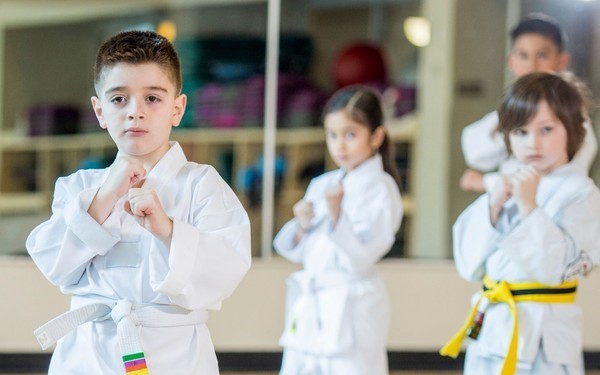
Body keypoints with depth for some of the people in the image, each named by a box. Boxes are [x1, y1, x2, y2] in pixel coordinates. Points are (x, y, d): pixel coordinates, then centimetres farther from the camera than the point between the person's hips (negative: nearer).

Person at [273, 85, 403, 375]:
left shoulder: (381, 190, -9)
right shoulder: (321, 185, 10)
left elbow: (361, 258, -16)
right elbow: (296, 251, 13)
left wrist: (336, 214, -27)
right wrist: (301, 225, -7)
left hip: (351, 311, -7)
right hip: (309, 307, 7)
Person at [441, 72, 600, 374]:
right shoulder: (507, 187, 12)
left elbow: (555, 267, -19)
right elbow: (469, 264, 5)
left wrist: (529, 205, -24)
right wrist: (493, 204, -8)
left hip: (541, 340, -7)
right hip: (491, 329, 7)